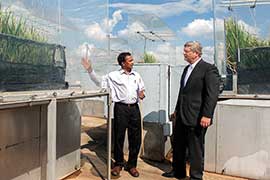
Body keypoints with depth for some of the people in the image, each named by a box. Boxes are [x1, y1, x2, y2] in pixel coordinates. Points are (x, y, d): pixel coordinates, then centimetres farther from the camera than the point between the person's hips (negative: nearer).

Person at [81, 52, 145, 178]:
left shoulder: (136, 76, 12)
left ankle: (132, 165, 23)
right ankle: (118, 163, 25)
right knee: (119, 137, 6)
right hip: (121, 108, -3)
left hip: (134, 108, 3)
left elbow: (141, 90, 20)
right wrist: (90, 70, -3)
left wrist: (142, 94, -3)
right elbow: (100, 83, 5)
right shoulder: (114, 75, 2)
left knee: (135, 138, 6)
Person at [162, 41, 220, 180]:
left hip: (196, 118, -9)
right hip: (181, 116, 9)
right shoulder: (187, 69, 14)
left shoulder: (209, 69, -12)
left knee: (195, 149, 6)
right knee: (178, 145, 19)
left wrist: (206, 115, -22)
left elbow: (213, 94, -18)